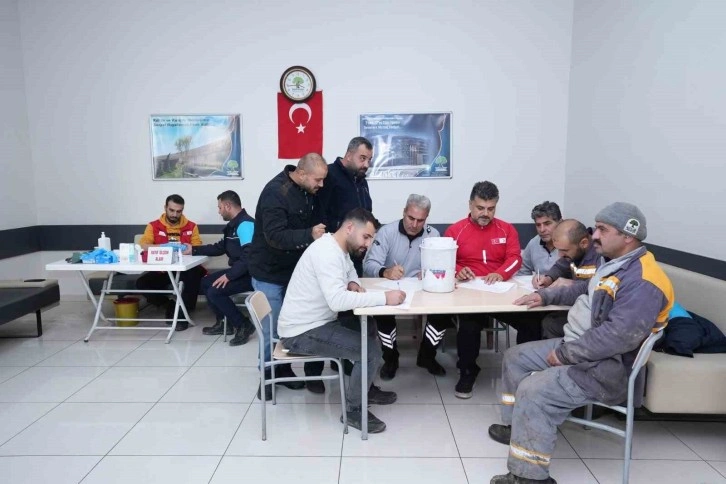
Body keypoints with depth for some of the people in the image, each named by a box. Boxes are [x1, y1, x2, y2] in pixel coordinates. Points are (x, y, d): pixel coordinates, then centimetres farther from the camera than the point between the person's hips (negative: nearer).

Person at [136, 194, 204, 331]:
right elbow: (142, 245, -9)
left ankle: (182, 313, -19)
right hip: (162, 270, 2)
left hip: (184, 269, -1)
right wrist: (161, 247, -27)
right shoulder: (154, 226, 6)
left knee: (195, 274, -35)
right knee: (141, 283, -22)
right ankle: (170, 306, 2)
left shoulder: (191, 226, 6)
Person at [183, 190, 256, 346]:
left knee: (214, 291, -20)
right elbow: (220, 247, 23)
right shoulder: (233, 225, 12)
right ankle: (224, 322, 19)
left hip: (251, 274, -11)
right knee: (206, 282, 14)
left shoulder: (245, 224, -20)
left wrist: (229, 275, -26)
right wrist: (193, 250, 22)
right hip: (240, 272, 11)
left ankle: (244, 326, -6)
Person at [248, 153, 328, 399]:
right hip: (270, 272, -7)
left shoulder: (309, 191, -1)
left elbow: (315, 222, 9)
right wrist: (309, 235, -42)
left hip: (295, 269, 7)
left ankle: (284, 369, 31)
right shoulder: (275, 192, -25)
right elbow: (275, 236, -31)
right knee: (273, 328, 3)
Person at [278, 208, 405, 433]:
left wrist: (353, 283, 3)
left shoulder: (340, 248, 7)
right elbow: (337, 300, -37)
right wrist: (384, 297, -32)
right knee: (370, 351, -16)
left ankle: (366, 388, 32)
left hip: (317, 321, 10)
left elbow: (349, 269, 27)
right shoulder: (327, 252, -25)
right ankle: (353, 410, 5)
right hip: (301, 332, -10)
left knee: (368, 329, 17)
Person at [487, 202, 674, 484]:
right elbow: (587, 292, 27)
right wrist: (546, 295, 14)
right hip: (578, 346, 11)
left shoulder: (642, 281, -24)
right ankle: (519, 427, 26)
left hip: (607, 368, -11)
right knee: (515, 358, 13)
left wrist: (564, 354, -23)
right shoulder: (612, 262, 8)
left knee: (533, 390, -26)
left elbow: (618, 336, -32)